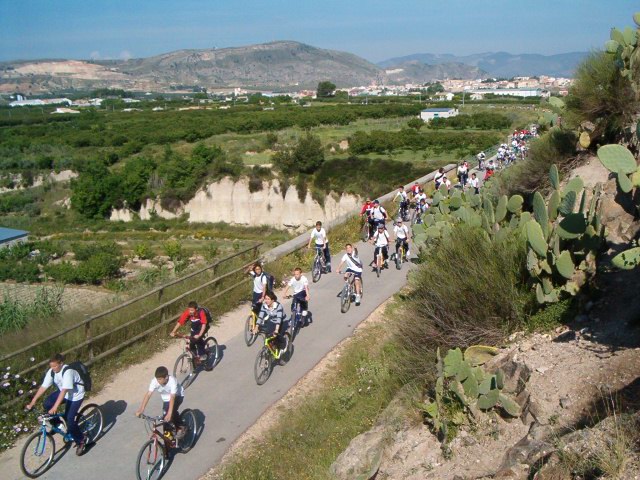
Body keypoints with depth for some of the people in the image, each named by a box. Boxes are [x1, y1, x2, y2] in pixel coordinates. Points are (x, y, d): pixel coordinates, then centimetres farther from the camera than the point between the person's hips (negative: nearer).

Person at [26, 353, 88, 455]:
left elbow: (64, 391, -38)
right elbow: (43, 387, -11)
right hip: (63, 392, 7)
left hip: (75, 395, -7)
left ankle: (81, 440, 8)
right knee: (47, 403, -14)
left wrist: (55, 407, -43)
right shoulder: (51, 372, -12)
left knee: (69, 420, -13)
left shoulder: (68, 372, -34)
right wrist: (32, 402, -15)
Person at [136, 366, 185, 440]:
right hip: (166, 399, 4)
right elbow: (148, 394, -33)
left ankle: (180, 427, -6)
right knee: (165, 416, -7)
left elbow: (172, 397, -43)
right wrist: (141, 410, -43)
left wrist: (169, 413, -52)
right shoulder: (154, 381, -28)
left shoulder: (172, 381, -38)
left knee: (172, 410, -28)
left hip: (177, 396, -4)